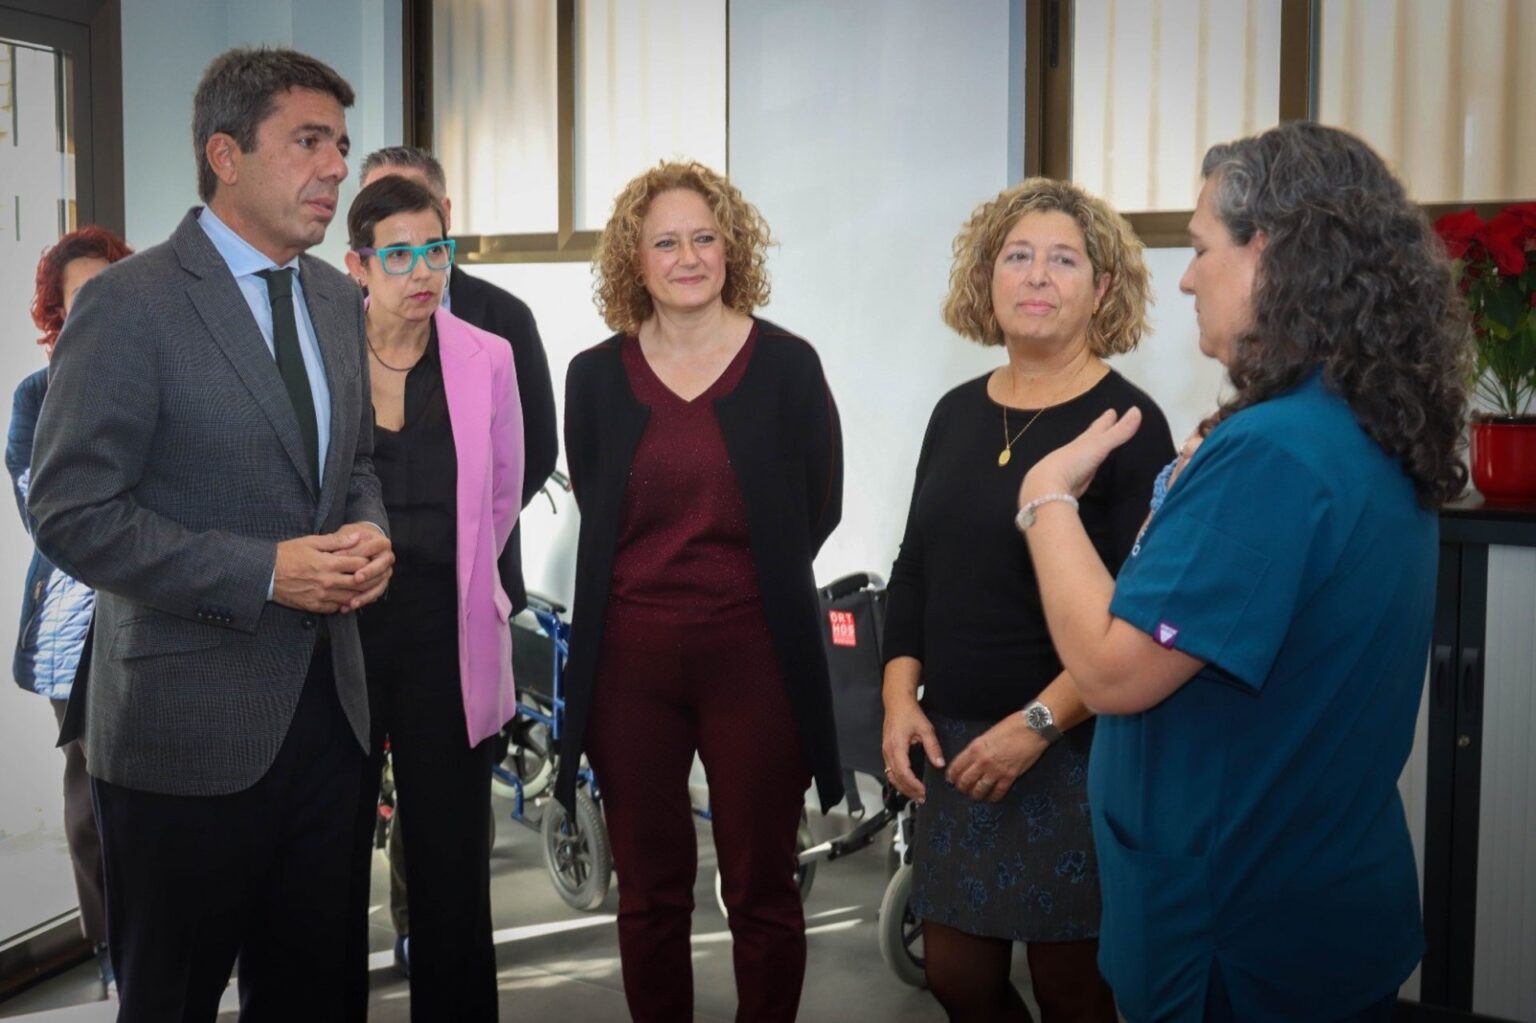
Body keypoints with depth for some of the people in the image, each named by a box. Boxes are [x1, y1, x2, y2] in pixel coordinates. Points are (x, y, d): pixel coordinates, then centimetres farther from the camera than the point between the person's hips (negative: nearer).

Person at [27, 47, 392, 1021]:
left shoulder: (338, 299, 8)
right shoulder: (130, 302, -13)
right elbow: (72, 512, -15)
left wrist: (367, 531, -3)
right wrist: (263, 572, -21)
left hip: (327, 705, 6)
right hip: (190, 720, -6)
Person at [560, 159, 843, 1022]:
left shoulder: (787, 365, -1)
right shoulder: (597, 376, 5)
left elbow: (818, 507, 4)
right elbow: (598, 518, 12)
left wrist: (745, 585, 6)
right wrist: (659, 586, 6)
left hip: (755, 655, -2)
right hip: (629, 658, 2)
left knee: (762, 888, 7)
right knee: (649, 890, 12)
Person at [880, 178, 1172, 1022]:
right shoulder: (957, 413, 9)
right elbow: (914, 571, 13)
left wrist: (1036, 726, -18)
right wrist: (900, 699, 2)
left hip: (1074, 751, -5)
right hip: (954, 741, 5)